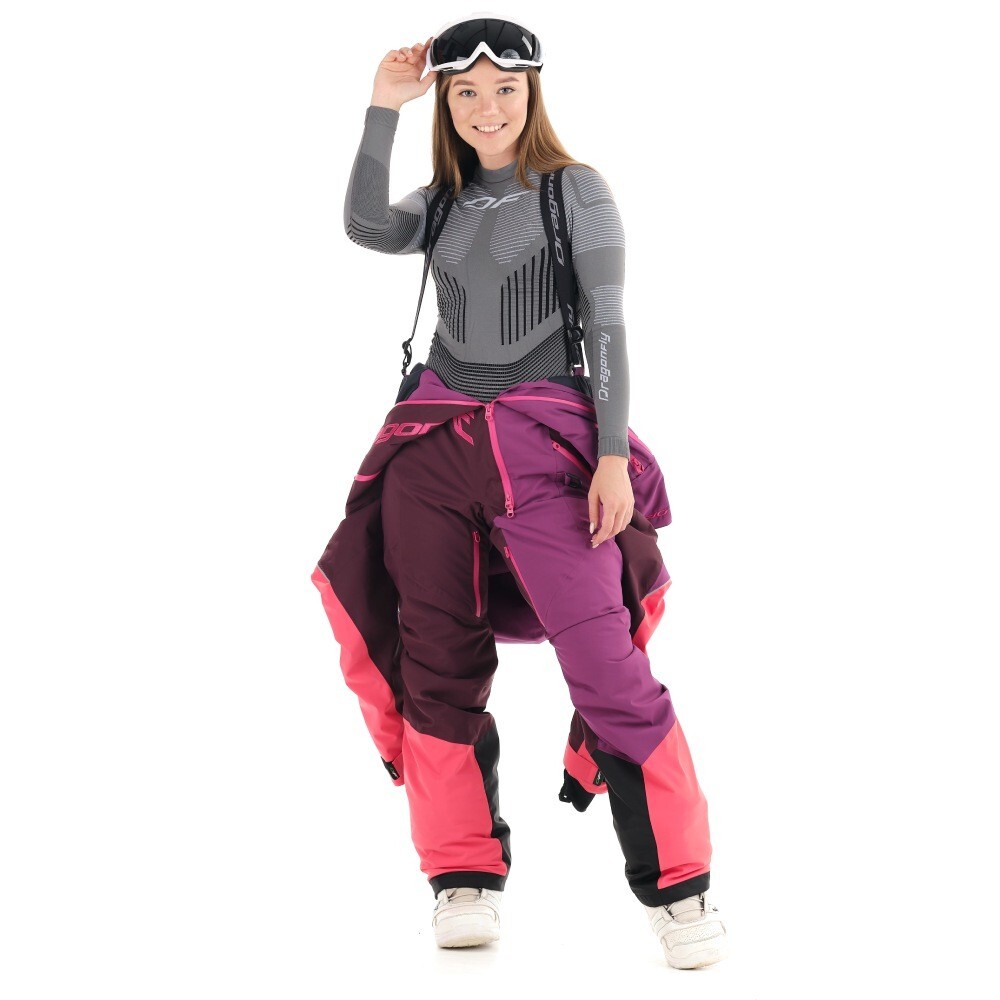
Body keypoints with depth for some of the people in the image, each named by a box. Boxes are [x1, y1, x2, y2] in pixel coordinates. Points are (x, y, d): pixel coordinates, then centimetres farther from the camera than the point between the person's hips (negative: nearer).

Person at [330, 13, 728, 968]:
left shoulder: (577, 191, 3)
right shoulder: (443, 202, 15)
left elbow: (607, 328, -2)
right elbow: (365, 227, -4)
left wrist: (612, 456, -11)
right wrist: (384, 108, -4)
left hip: (543, 447, -4)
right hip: (435, 446, 5)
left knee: (606, 664, -13)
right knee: (441, 664, 3)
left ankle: (677, 884, -3)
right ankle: (465, 875, 14)